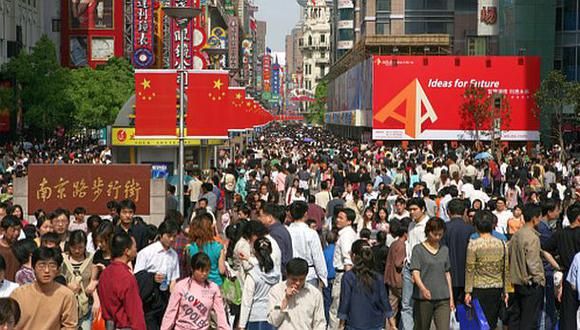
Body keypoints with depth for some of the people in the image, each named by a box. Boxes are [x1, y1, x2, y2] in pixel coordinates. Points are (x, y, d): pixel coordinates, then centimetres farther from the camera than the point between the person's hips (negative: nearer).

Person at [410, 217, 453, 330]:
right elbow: (415, 273, -13)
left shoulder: (444, 250, 12)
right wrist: (423, 288, -31)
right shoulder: (418, 249, -2)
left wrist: (451, 297, 13)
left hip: (443, 299, 3)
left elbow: (447, 274, 17)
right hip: (423, 299, -3)